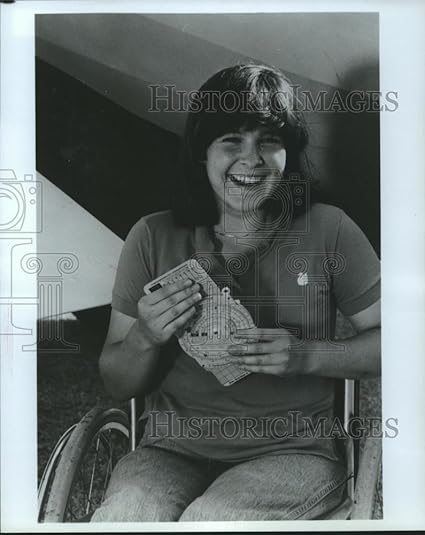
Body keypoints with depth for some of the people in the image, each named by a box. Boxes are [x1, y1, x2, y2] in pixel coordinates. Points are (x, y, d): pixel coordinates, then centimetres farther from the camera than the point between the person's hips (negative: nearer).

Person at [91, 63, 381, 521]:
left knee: (212, 518, -30)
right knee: (126, 513, -28)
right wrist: (144, 339, -15)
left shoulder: (327, 231, -1)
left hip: (293, 451, -1)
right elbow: (118, 385, 7)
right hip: (173, 450, 2)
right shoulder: (153, 237, 2)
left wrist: (307, 356, -13)